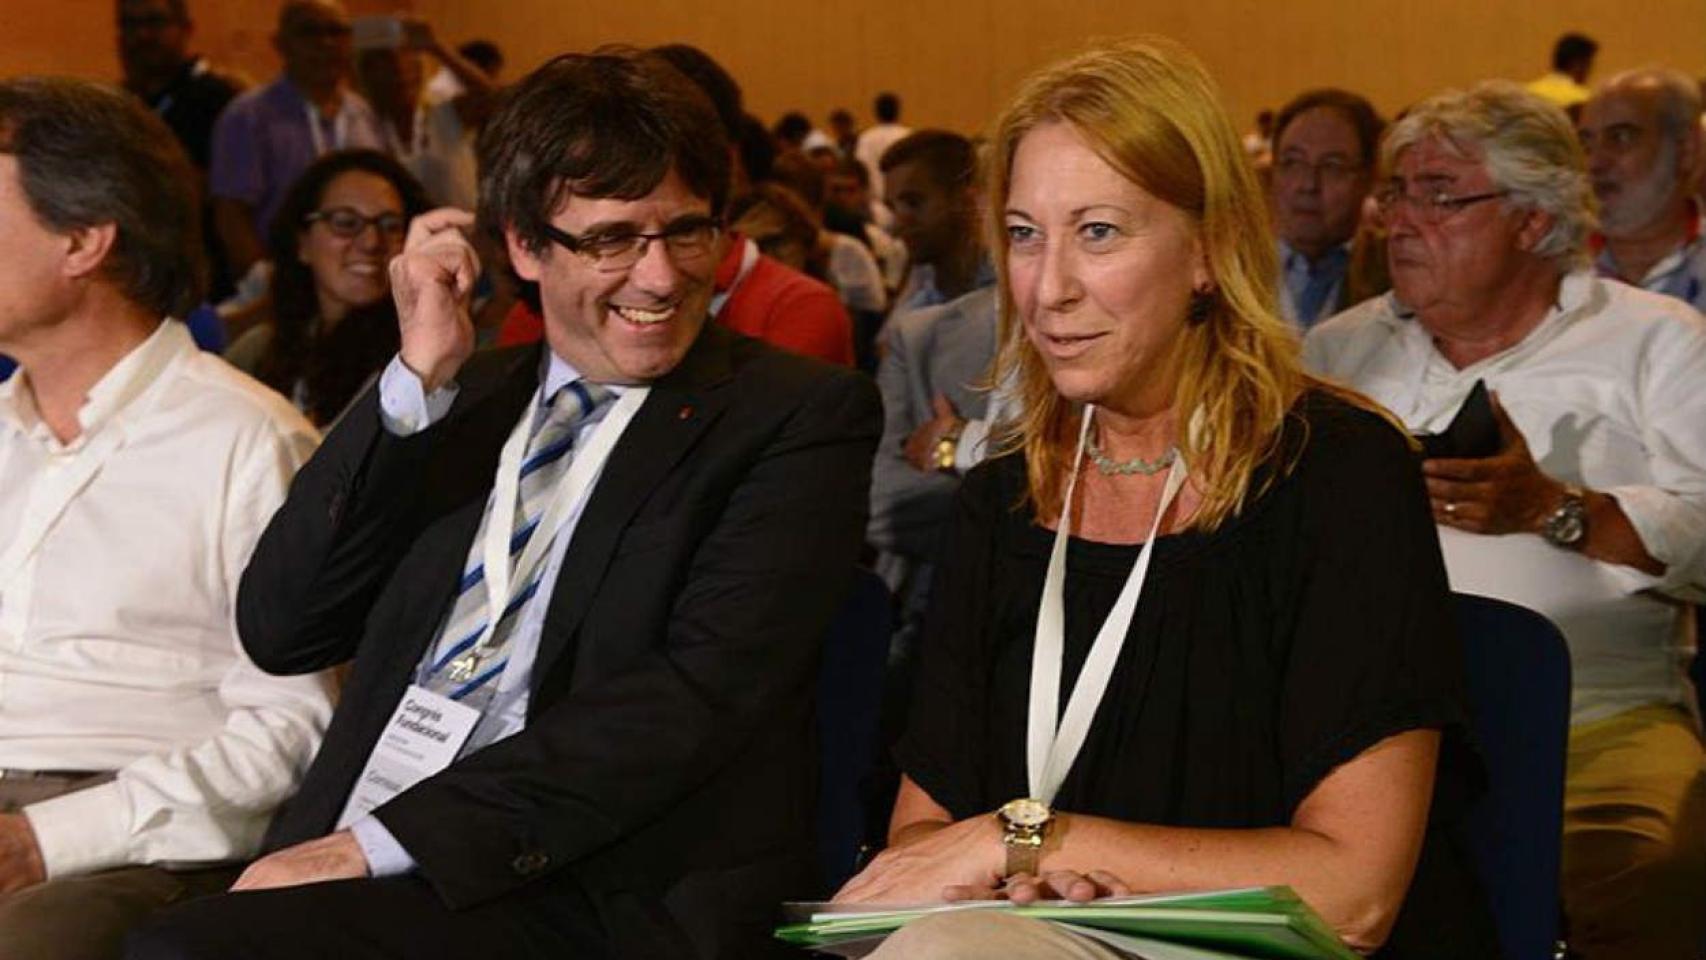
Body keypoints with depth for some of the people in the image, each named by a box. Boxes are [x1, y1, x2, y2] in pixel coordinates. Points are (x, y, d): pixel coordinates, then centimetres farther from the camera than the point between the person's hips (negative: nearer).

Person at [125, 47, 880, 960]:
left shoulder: (800, 415, 2)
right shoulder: (466, 401, 20)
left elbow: (699, 693, -11)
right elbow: (280, 630, 11)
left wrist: (380, 842, -16)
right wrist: (419, 379, 2)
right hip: (350, 858, 6)